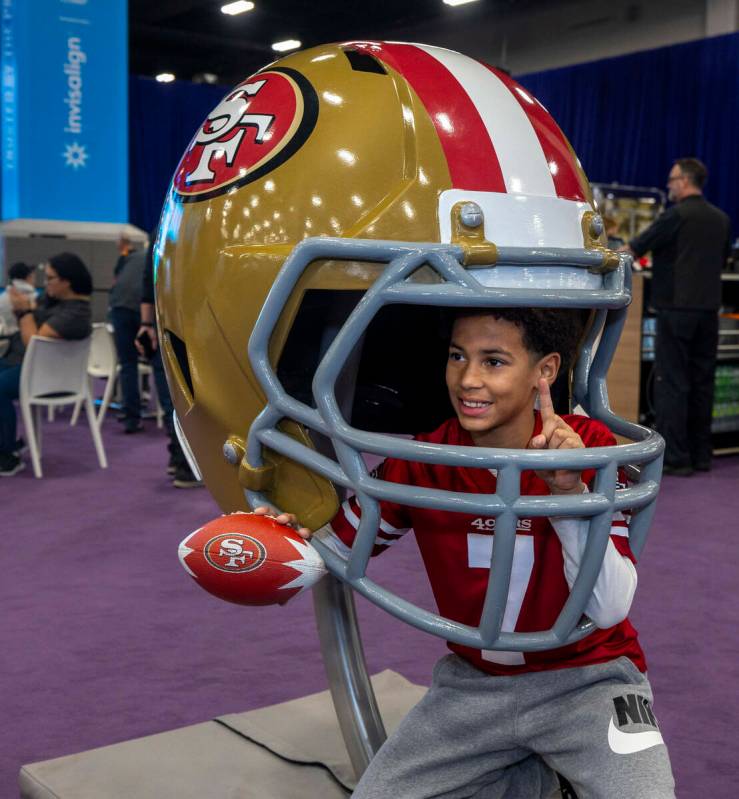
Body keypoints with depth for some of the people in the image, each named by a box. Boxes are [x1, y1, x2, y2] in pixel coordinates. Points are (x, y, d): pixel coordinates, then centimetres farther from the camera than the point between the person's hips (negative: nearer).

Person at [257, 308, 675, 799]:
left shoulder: (589, 450, -16)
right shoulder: (419, 466, -12)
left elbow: (610, 608, -21)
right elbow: (336, 548, 0)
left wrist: (571, 491, -34)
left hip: (586, 679, -3)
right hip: (472, 682, 3)